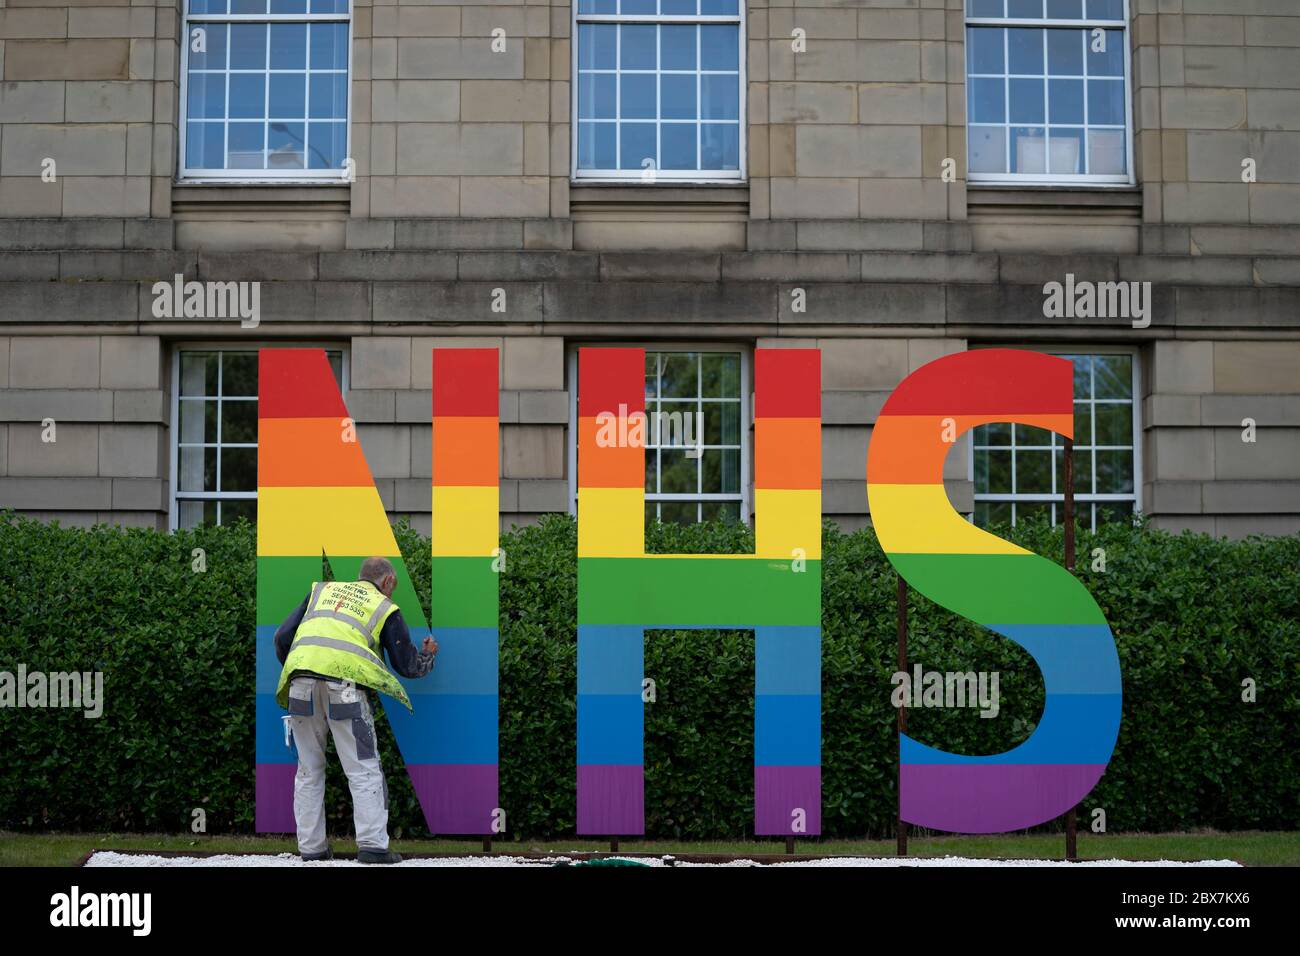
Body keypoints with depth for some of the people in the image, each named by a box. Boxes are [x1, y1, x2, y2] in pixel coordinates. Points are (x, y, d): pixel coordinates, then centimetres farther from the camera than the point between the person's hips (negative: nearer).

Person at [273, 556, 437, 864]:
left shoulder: (322, 590, 25)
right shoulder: (386, 608, 16)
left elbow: (283, 637, 20)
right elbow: (407, 666, 18)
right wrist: (428, 655, 39)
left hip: (301, 683, 3)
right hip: (343, 683, -3)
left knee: (308, 770, 15)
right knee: (364, 769, 3)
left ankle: (311, 847, 15)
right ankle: (372, 846, -4)